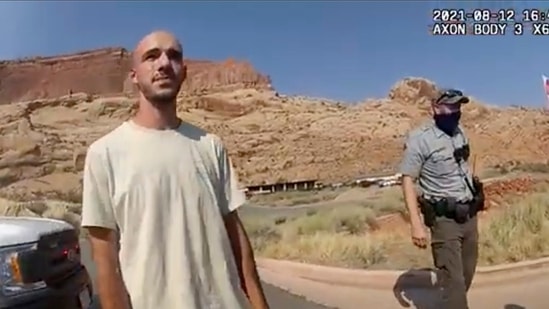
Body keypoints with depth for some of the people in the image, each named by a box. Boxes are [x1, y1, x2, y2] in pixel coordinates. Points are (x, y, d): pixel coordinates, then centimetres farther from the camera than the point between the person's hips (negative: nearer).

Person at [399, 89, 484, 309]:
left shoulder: (459, 132, 6)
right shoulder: (420, 139, -16)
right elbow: (407, 181, -16)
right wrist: (416, 225, -22)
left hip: (470, 215, 7)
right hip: (445, 219, -7)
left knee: (466, 275, 16)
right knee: (454, 281, -6)